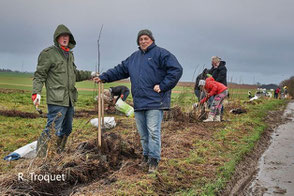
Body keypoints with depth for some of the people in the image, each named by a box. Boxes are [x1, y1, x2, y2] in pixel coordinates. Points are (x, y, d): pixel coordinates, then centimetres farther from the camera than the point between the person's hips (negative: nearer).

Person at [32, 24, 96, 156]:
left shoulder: (69, 54, 19)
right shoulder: (48, 53, -5)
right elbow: (39, 75, -8)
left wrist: (90, 75, 21)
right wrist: (36, 92, -20)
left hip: (70, 100, 8)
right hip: (56, 100, -8)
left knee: (66, 129, 16)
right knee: (52, 129, -12)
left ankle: (58, 154, 29)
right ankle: (40, 155, -3)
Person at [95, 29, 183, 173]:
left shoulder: (161, 53, -2)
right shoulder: (134, 57, 19)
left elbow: (176, 70, -10)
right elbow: (120, 70, 25)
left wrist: (163, 86, -13)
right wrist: (104, 77, 16)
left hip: (155, 102, -7)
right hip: (138, 102, 7)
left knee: (153, 132, -9)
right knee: (143, 133, 13)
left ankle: (153, 160, -2)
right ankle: (146, 156, 26)